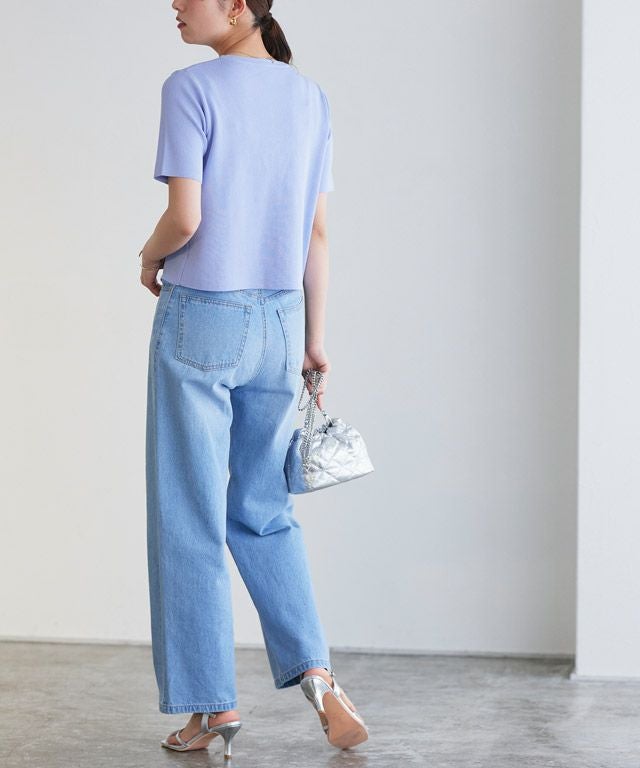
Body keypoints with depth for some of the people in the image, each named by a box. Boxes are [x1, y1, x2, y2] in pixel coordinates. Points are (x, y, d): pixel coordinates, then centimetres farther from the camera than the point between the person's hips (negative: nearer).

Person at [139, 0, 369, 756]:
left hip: (197, 323, -5)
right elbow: (316, 233, 7)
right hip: (277, 325, 5)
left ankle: (215, 704, 9)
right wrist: (314, 341, 11)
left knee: (190, 520, 5)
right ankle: (314, 669, 2)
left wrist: (151, 256, 3)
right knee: (261, 510, 16)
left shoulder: (191, 88, -11)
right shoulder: (311, 99, 7)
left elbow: (184, 218, -18)